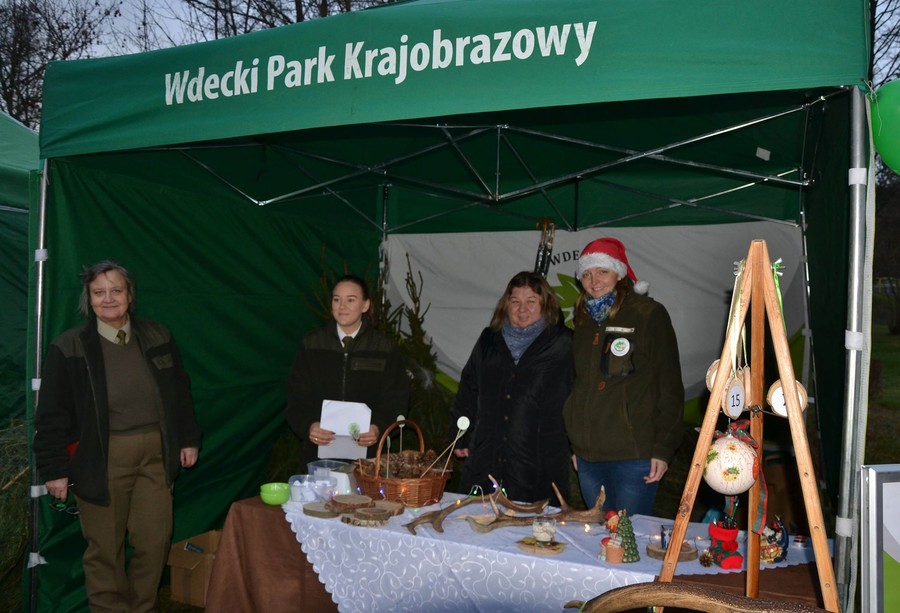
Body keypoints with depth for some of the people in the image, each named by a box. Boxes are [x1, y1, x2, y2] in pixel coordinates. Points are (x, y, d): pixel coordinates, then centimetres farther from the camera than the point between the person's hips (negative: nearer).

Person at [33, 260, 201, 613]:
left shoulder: (157, 337, 5)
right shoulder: (69, 348, -5)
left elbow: (180, 392, 12)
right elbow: (52, 414, -4)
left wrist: (187, 439, 10)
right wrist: (55, 469, -5)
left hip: (155, 454, 3)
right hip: (102, 460, -3)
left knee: (155, 541, 8)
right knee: (105, 547, 7)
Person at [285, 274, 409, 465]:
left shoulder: (385, 348, 3)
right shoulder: (311, 344, 6)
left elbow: (395, 399, 1)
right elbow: (297, 396, 4)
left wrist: (379, 428, -17)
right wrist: (308, 426, -14)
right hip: (320, 448, 1)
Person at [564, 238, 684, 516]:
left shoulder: (649, 315, -5)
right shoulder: (584, 319, 14)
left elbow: (670, 386, -7)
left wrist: (664, 447, -12)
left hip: (634, 457, -6)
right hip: (587, 455, 6)